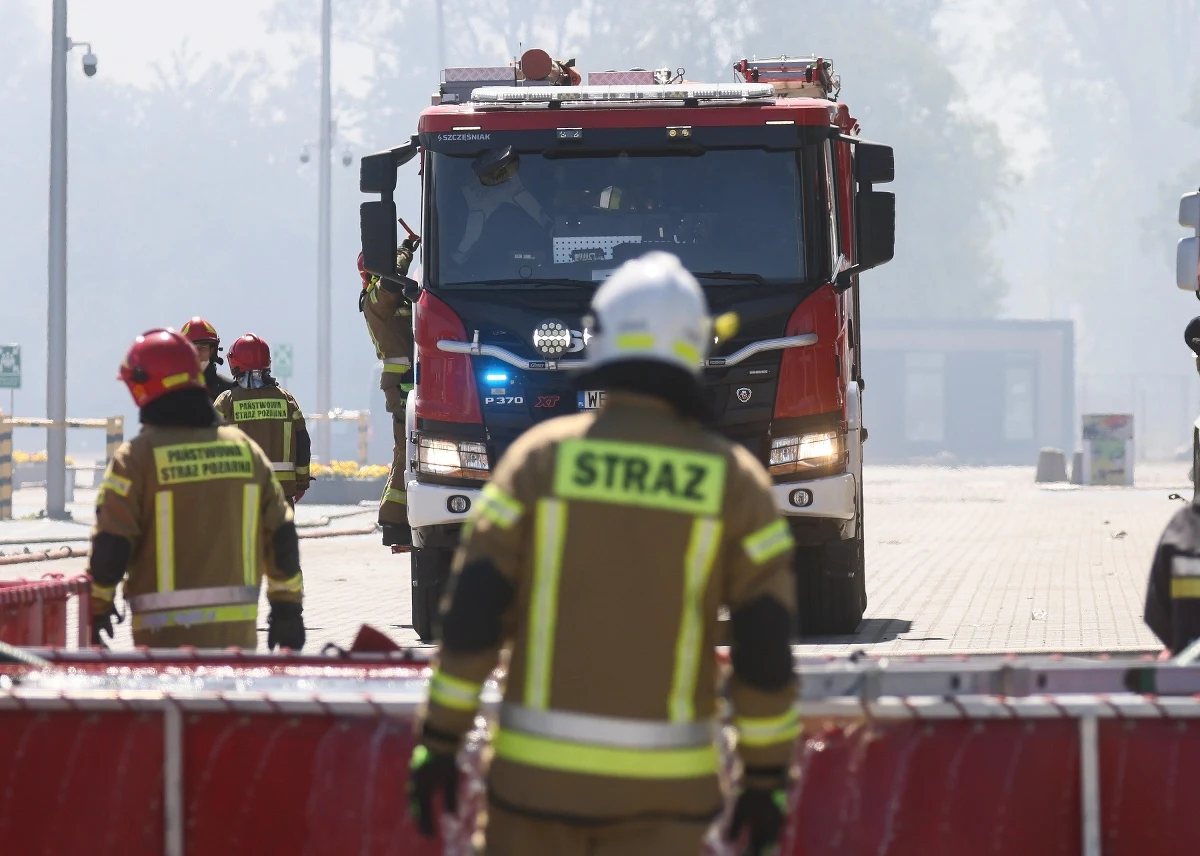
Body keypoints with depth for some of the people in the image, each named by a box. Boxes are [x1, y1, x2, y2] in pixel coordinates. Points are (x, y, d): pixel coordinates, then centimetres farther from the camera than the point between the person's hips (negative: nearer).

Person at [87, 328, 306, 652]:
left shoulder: (135, 458, -7)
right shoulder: (244, 448, 7)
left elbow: (110, 547, -8)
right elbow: (281, 537, 10)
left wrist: (97, 609, 6)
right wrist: (288, 609, 18)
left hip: (166, 630, -4)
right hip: (237, 627, 4)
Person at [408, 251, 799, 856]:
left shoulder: (539, 456, -2)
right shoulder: (734, 480, -2)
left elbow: (470, 613, -4)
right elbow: (765, 648, -4)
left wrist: (439, 744, 2)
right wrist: (767, 779, 4)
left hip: (541, 765, 1)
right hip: (662, 785, -1)